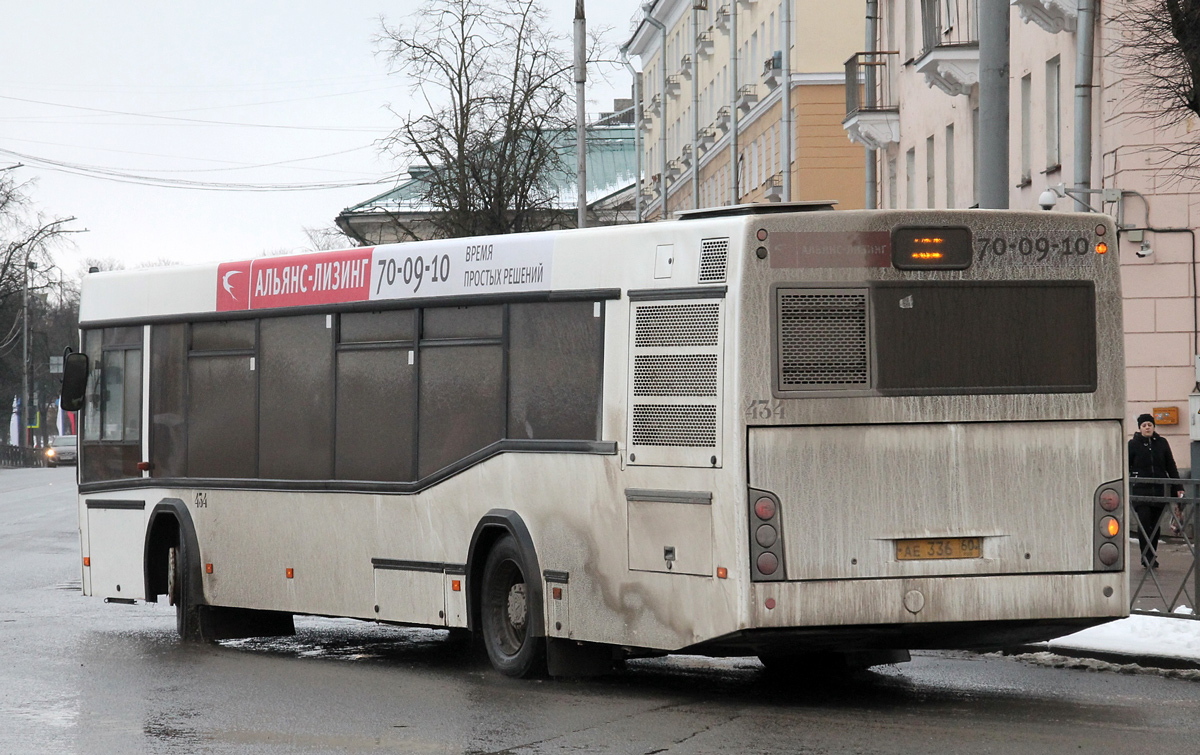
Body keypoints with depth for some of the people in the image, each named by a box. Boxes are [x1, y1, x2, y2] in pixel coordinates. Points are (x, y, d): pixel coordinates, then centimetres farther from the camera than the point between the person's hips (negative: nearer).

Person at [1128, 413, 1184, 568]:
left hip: (1159, 489, 2)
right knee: (1144, 522, -11)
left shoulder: (1162, 443, 9)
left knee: (1155, 525, 5)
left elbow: (1171, 467, 14)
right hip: (1140, 489, -2)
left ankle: (1152, 557, 14)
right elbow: (1125, 468, 5)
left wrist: (1177, 487, 10)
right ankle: (1146, 556, -7)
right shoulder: (1133, 445, 2)